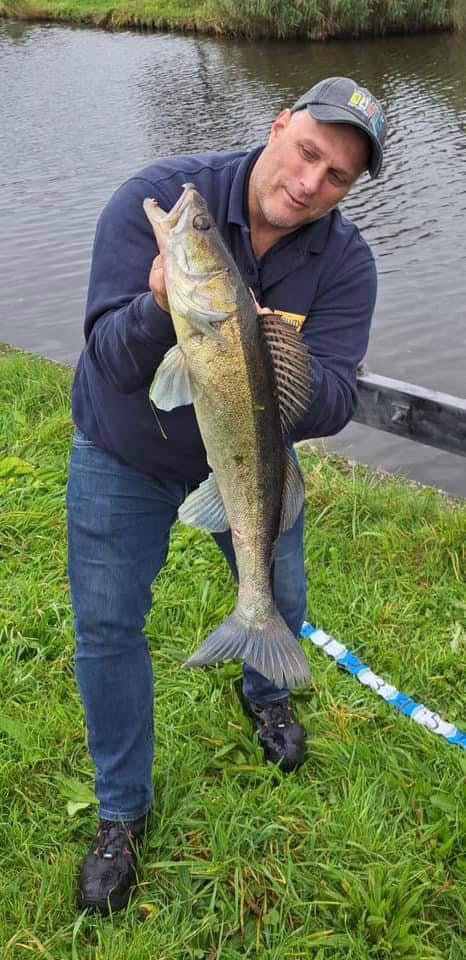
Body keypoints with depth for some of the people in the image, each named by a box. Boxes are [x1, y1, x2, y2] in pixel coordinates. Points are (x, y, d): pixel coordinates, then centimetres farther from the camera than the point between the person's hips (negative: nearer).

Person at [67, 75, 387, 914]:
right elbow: (112, 360, -30)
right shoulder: (160, 198, -26)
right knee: (106, 628, 3)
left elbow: (333, 405, -23)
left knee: (281, 603, 17)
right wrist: (160, 307, -52)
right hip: (124, 453, -2)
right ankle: (123, 811, 24)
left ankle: (264, 693, 55)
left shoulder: (344, 261, -18)